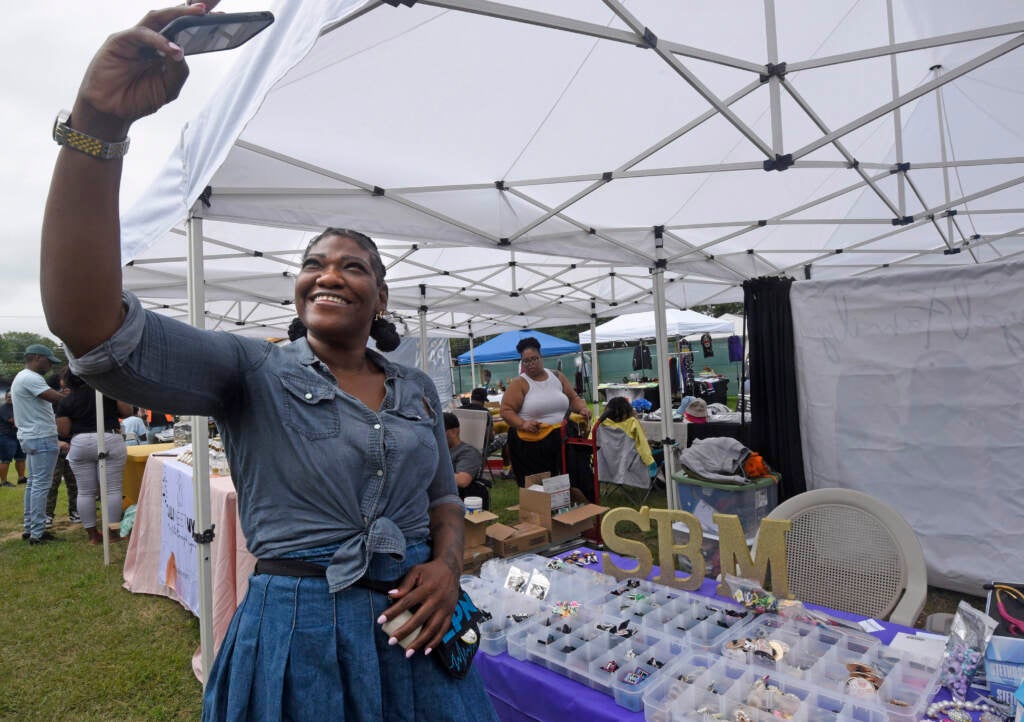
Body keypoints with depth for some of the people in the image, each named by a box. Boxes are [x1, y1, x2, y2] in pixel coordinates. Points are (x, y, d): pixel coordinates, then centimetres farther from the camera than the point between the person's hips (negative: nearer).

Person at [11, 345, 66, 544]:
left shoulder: (21, 377, 18)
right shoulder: (31, 378, -16)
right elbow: (57, 398, -25)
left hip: (30, 438, 11)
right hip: (41, 438, -11)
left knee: (33, 483, 15)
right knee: (41, 485, -8)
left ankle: (29, 528, 21)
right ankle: (37, 533, -5)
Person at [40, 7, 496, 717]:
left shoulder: (418, 388, 3)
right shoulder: (252, 373, -8)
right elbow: (91, 326, -22)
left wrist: (448, 563, -10)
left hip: (414, 629, 3)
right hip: (295, 635, -2)